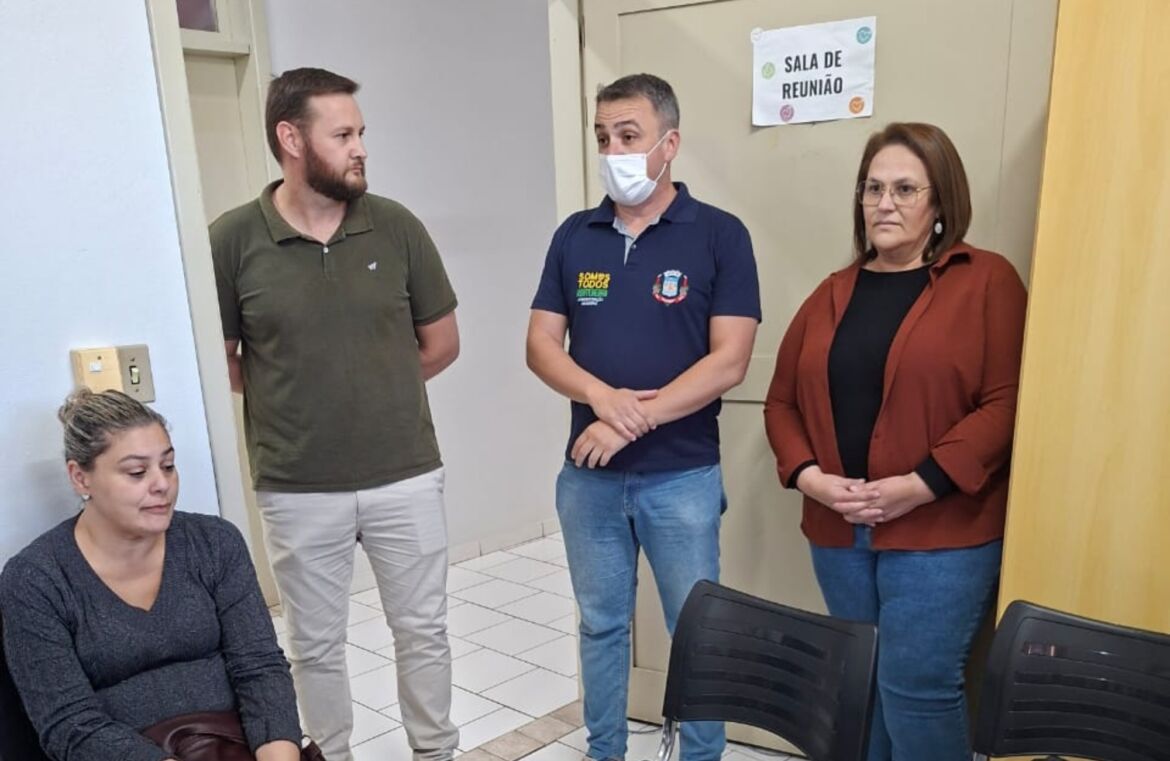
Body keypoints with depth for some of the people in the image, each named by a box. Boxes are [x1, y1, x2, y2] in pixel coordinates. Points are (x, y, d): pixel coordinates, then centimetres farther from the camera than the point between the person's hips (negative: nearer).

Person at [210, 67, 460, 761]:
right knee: (317, 645, 16)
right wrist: (290, 403, 3)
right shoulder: (233, 241, -8)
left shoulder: (397, 227, -4)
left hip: (407, 475, 1)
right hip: (298, 489, -1)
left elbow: (442, 342, 5)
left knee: (423, 631, 15)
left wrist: (373, 391, 7)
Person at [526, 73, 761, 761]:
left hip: (683, 474, -3)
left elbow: (729, 361, -13)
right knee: (602, 625, 17)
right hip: (588, 472, 4)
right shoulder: (575, 236, 5)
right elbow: (541, 345, 2)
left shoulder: (720, 234, -6)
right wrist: (603, 396, -17)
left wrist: (635, 420, -18)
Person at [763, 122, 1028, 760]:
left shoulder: (987, 281, -4)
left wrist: (921, 485, -19)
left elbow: (1006, 401, -13)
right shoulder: (834, 293, 11)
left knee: (917, 685, -1)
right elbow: (783, 400, 10)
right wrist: (808, 475, -7)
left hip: (942, 532, -5)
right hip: (838, 531, 5)